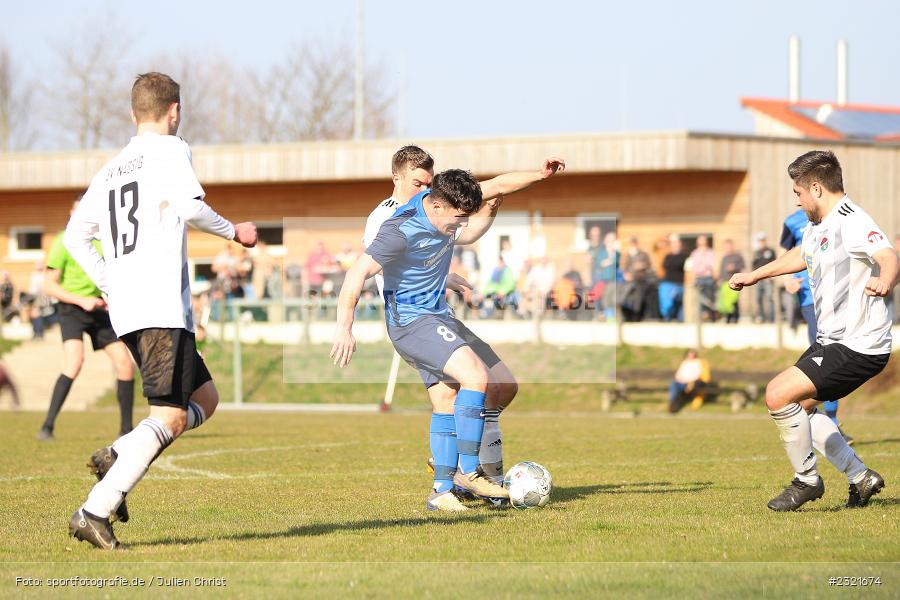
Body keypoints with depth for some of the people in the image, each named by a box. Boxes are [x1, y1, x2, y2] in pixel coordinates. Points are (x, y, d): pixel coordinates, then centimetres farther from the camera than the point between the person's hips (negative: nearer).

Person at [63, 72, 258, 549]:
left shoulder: (110, 169, 21)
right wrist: (234, 232, -2)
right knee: (170, 417, -12)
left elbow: (76, 235, 21)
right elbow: (189, 206, -17)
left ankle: (117, 457, -2)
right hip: (162, 307, -9)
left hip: (126, 310, 9)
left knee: (205, 398, 18)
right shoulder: (169, 150, 0)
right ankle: (94, 511, -24)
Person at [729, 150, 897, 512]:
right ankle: (861, 477, 21)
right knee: (799, 408, 20)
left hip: (857, 346, -11)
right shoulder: (818, 227, 12)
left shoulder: (851, 222, -19)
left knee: (779, 395, -17)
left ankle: (806, 480, 0)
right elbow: (801, 255, 35)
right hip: (832, 341, 11)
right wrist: (754, 276, 47)